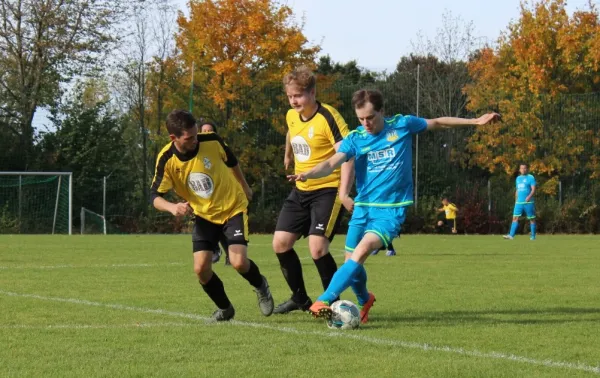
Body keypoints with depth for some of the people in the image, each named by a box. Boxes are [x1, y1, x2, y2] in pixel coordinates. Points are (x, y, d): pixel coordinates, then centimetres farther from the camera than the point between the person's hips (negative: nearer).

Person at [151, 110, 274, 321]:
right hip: (204, 216, 2)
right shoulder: (167, 160, -19)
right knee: (201, 268, -11)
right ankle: (224, 309, 16)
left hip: (233, 208, -2)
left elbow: (231, 162, 2)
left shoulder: (211, 141, -19)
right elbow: (155, 196, -17)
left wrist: (244, 187, 17)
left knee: (239, 262, -18)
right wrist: (172, 207, -40)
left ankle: (260, 286, 16)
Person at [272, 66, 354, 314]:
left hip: (328, 189, -8)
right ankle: (300, 299, 22)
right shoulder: (292, 116, 4)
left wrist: (344, 193, -33)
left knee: (317, 247, -20)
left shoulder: (328, 117, -19)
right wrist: (288, 156, 46)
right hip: (301, 190, 8)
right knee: (280, 243, 4)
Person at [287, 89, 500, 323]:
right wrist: (307, 174, -35)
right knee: (352, 260, 4)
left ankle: (324, 301, -28)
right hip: (363, 207, 3)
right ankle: (364, 301, 37)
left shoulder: (402, 125, -3)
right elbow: (331, 163, -15)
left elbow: (438, 123, 12)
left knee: (362, 250, -25)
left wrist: (475, 121, 12)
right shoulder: (355, 138, -2)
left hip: (391, 209, -3)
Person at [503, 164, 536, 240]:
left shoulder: (530, 178, -3)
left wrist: (529, 196, -30)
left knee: (532, 219, 3)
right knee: (515, 217, -7)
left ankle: (533, 236, 11)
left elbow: (533, 189, -12)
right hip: (519, 202, 5)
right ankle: (511, 235, -14)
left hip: (528, 202, -5)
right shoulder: (518, 178, 16)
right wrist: (516, 201, 22)